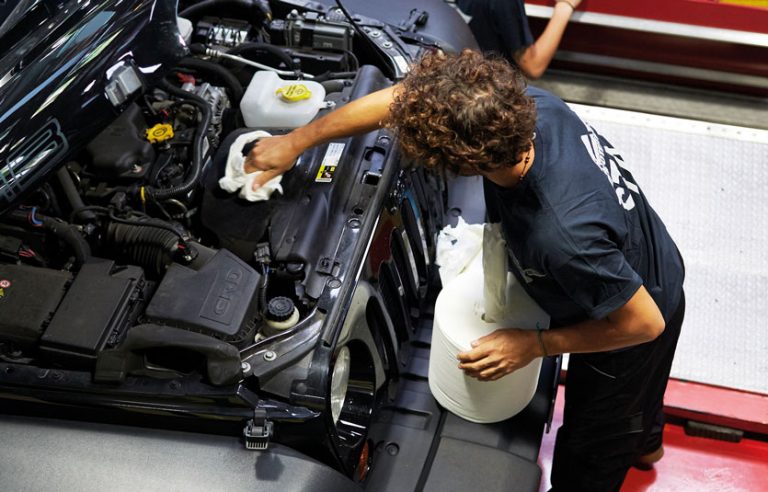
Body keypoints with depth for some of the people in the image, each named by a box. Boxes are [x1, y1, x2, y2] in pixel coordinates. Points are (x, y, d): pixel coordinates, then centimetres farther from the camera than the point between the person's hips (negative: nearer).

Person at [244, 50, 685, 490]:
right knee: (638, 386, 40)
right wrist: (296, 141, -8)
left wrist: (535, 345, -25)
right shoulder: (528, 103, -28)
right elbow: (401, 100, -16)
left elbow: (644, 323, -32)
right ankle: (645, 442, 72)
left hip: (637, 329, -7)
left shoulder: (561, 238, -49)